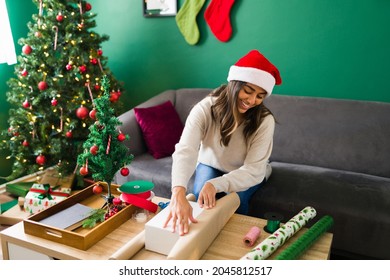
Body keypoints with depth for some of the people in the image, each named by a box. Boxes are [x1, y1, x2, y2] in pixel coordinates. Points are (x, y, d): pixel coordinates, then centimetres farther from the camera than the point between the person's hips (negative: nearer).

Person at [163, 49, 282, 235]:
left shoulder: (265, 121, -29)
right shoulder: (204, 109, -31)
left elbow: (253, 171, -34)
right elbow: (185, 151, -46)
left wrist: (216, 184, -53)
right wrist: (178, 193, -66)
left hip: (247, 173, 0)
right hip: (211, 165, 0)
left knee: (235, 198, -28)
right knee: (201, 197, -27)